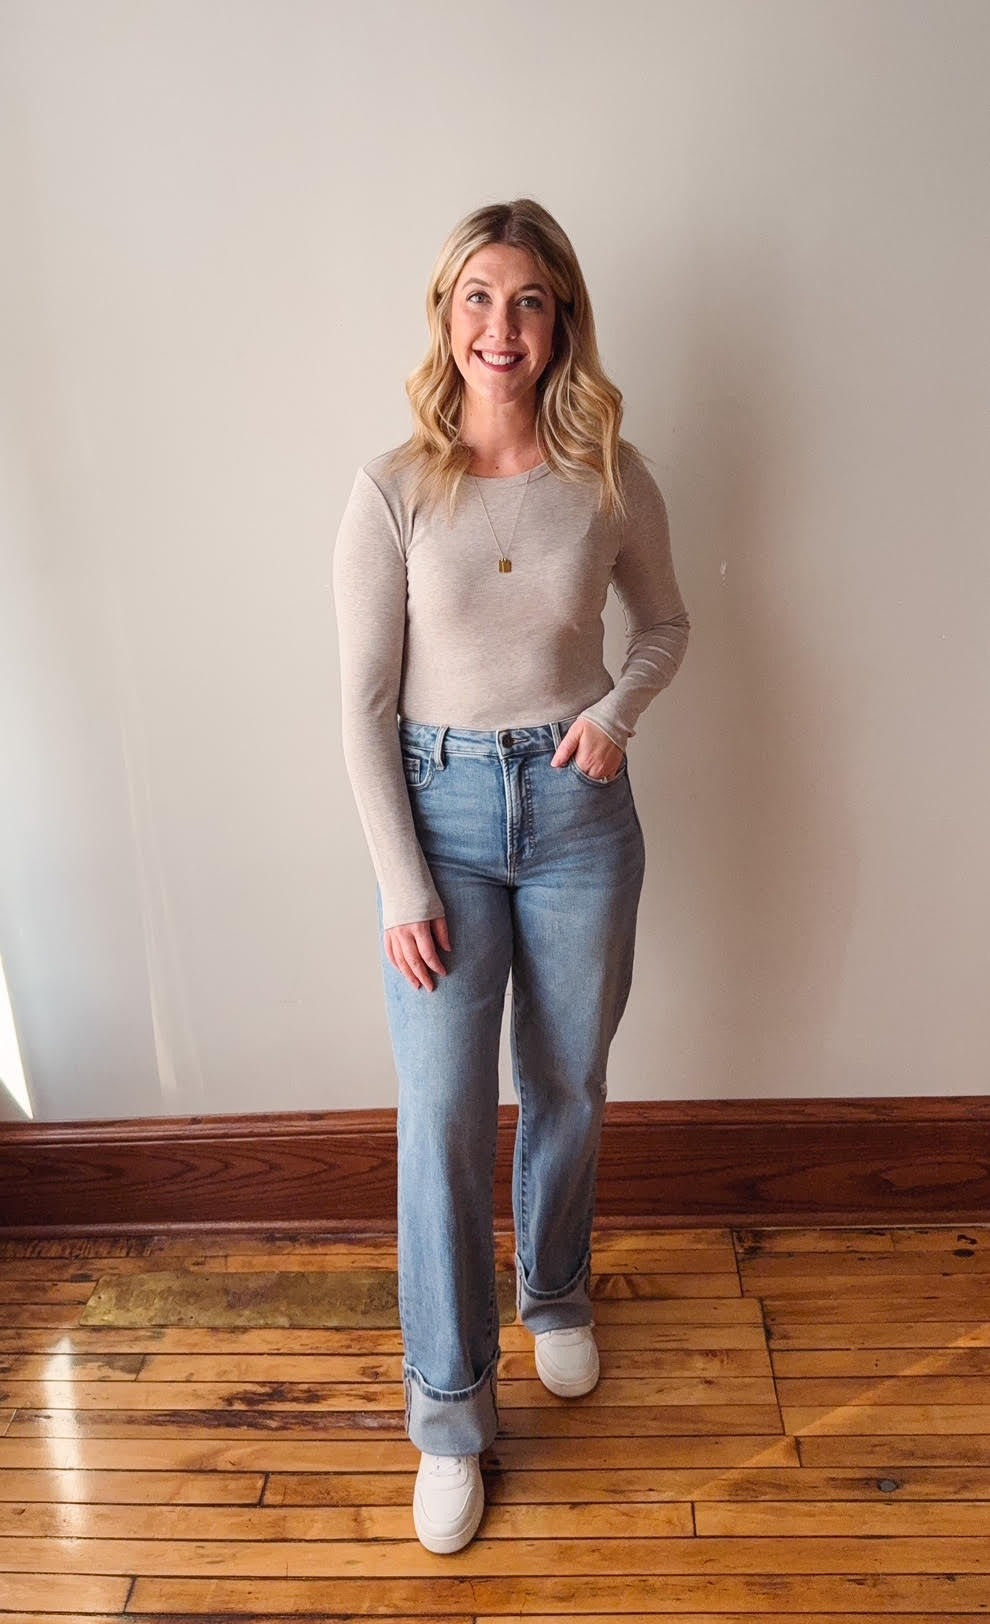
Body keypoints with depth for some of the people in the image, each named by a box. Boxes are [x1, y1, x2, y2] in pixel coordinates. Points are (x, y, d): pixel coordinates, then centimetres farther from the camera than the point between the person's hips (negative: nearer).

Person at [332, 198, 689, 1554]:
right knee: (443, 1120, 2)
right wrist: (404, 887, -10)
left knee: (568, 1089, 16)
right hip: (440, 809, -1)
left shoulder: (611, 477, -4)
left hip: (578, 810, 2)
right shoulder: (392, 490, -9)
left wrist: (617, 713, -8)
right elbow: (366, 706, -7)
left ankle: (556, 1295, 47)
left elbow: (666, 622, 13)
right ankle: (450, 1414, 22)